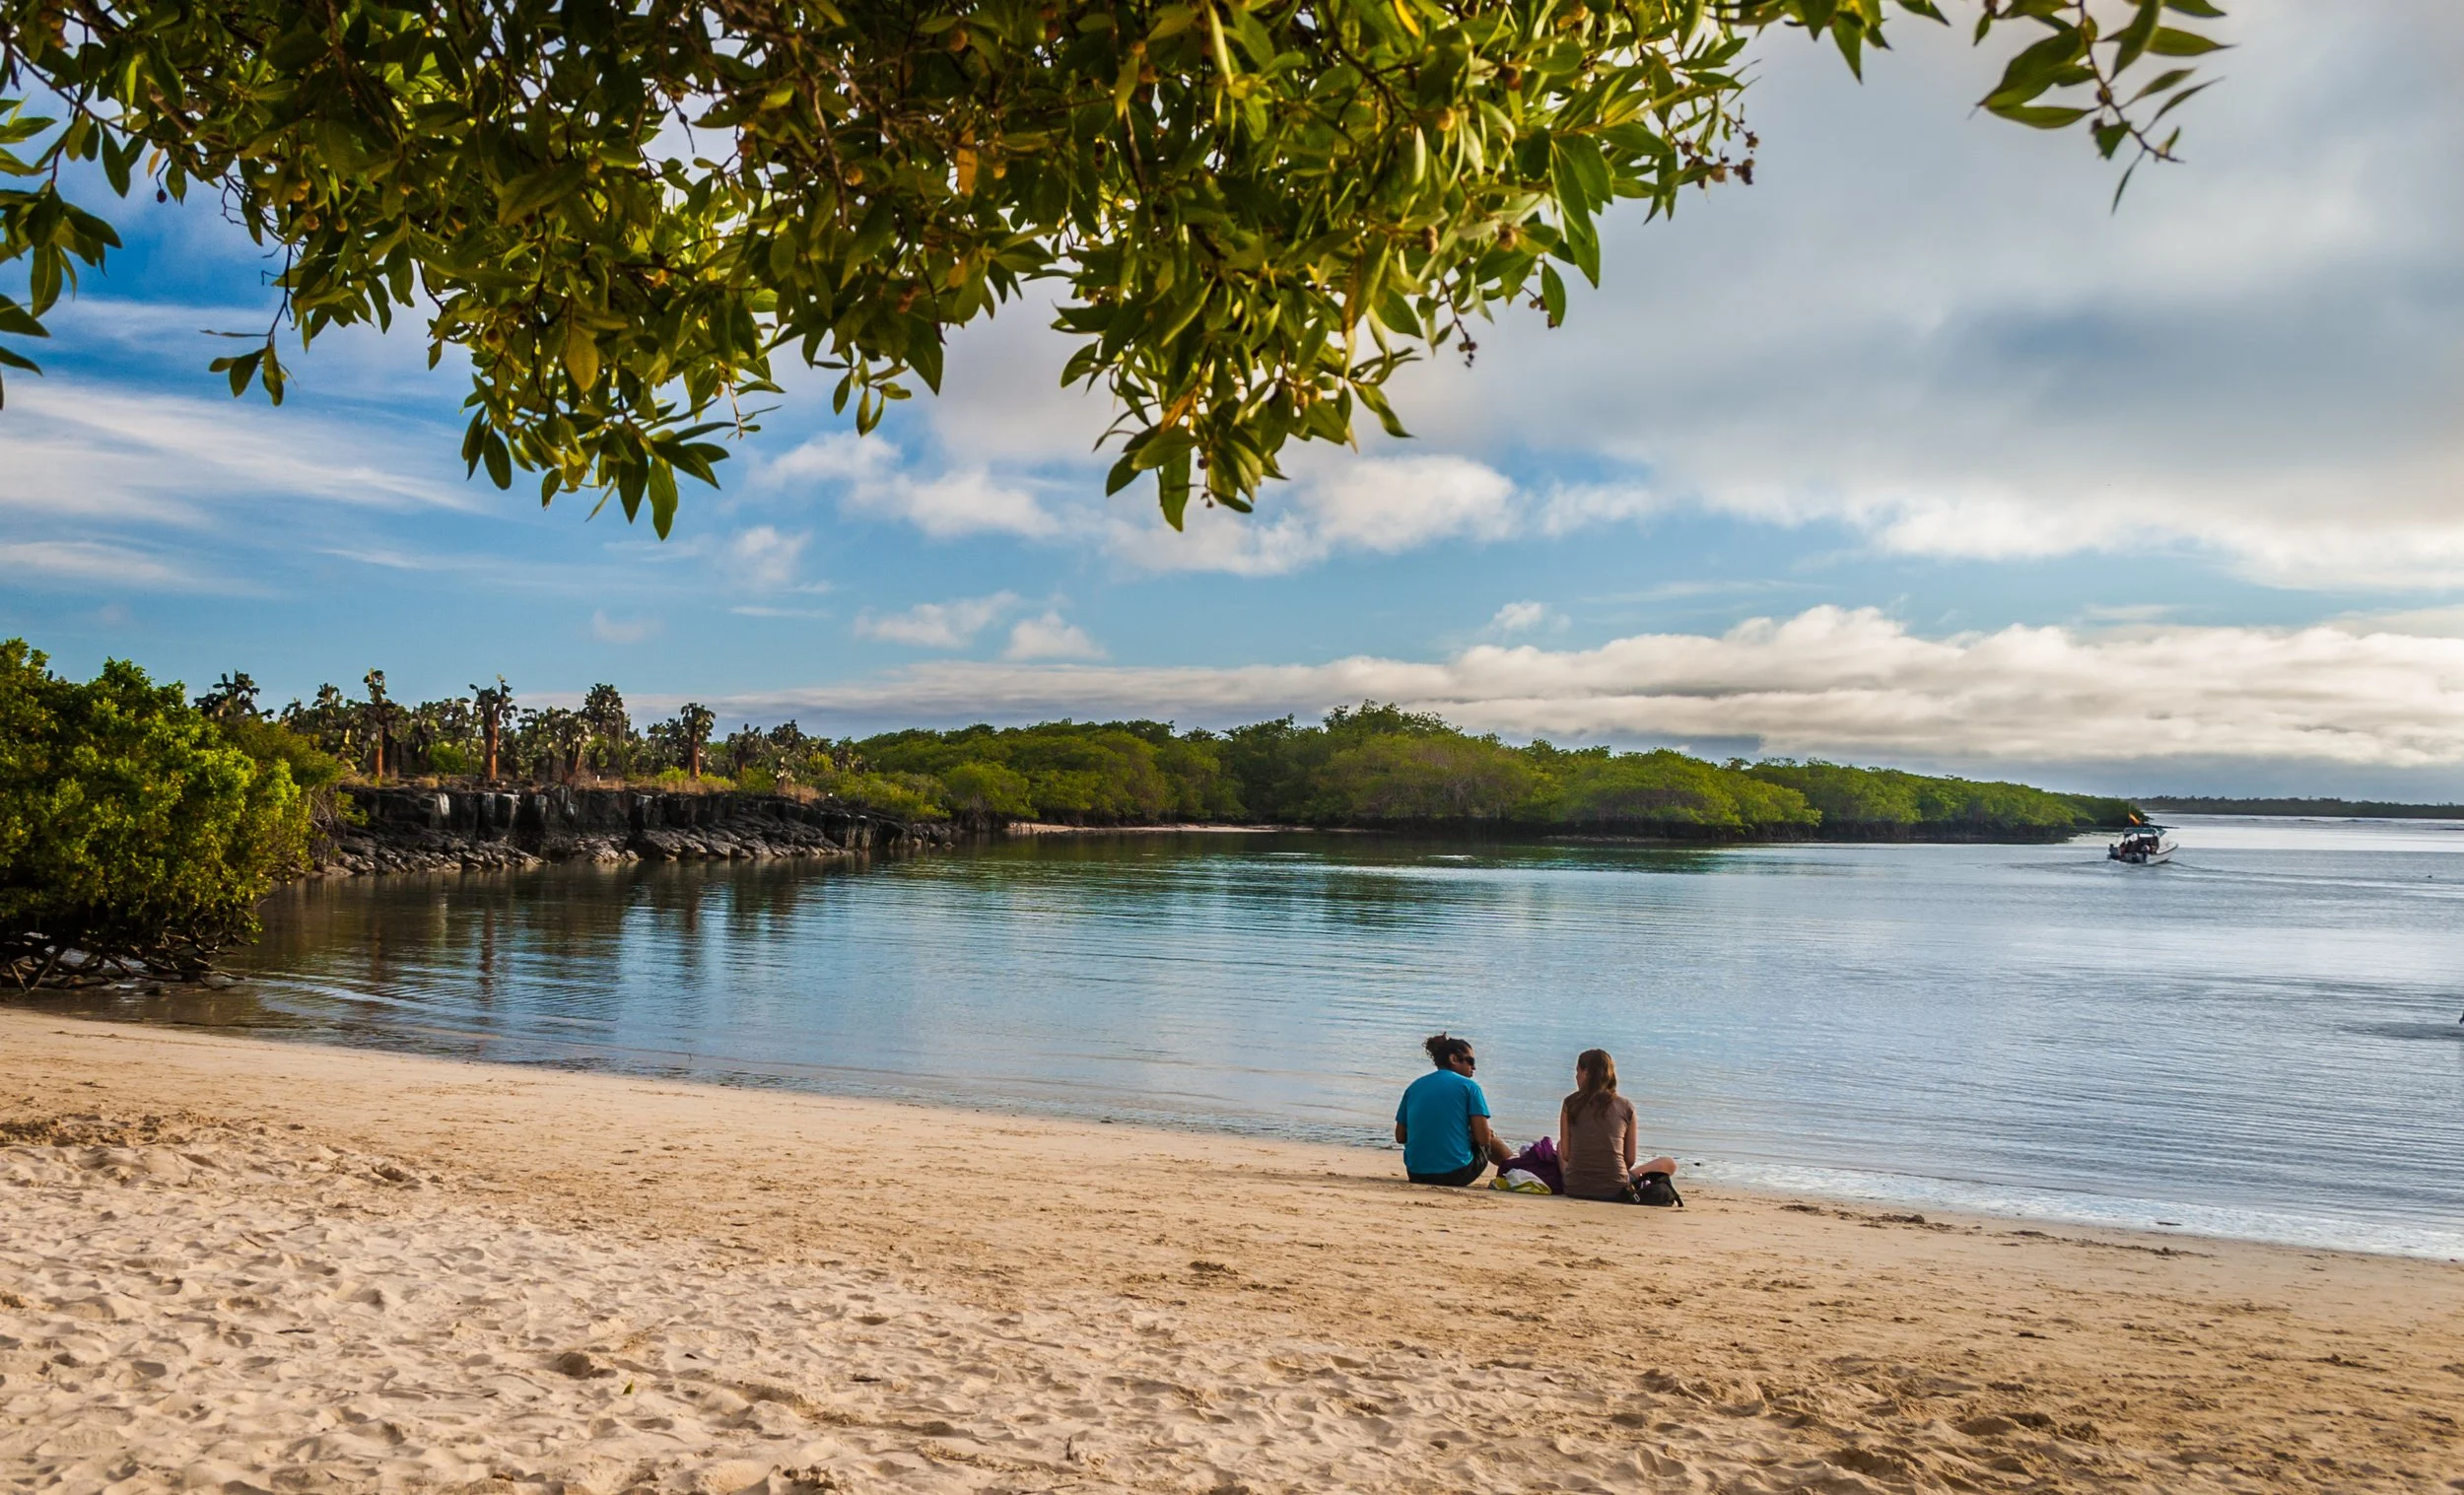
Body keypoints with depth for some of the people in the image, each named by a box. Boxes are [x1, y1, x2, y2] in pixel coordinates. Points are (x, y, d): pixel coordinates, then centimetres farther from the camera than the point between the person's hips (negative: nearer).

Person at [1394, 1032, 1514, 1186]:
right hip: (1456, 1174, -4)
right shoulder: (1469, 1086, -3)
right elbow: (1483, 1138, -8)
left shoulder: (1414, 1086, 9)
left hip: (1416, 1175, 5)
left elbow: (1400, 1136, 10)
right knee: (1491, 1140, 25)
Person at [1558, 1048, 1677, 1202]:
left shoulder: (1571, 1103, 1)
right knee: (1669, 1164, 18)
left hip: (1575, 1189, 1)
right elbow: (1630, 1159, 6)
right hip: (1614, 1191, -1)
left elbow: (1565, 1154, 4)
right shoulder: (1627, 1107, 1)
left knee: (1559, 1145, 34)